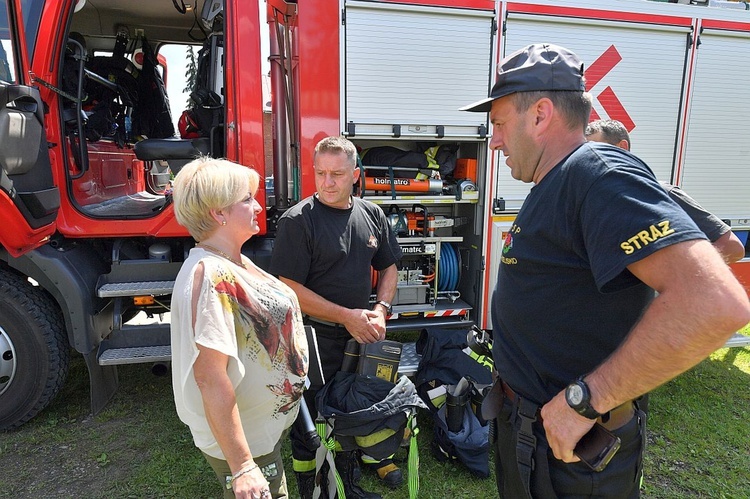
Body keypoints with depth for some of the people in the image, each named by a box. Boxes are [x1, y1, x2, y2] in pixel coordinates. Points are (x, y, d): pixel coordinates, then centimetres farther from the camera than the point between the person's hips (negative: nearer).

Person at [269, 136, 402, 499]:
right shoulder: (297, 221, -14)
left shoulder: (372, 214, 3)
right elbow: (290, 288, -18)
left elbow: (388, 267, 12)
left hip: (360, 335, 6)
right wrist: (346, 316, -18)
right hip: (314, 338, -5)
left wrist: (381, 309, -5)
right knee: (311, 417, 10)